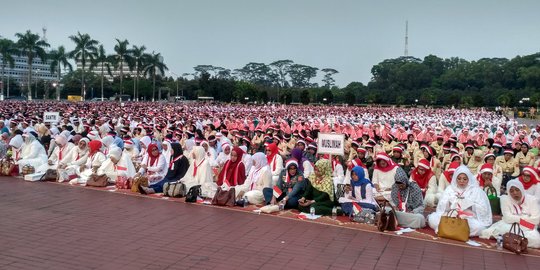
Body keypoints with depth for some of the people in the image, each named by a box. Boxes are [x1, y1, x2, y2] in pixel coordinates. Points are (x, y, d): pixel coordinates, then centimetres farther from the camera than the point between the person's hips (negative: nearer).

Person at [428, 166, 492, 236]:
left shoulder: (476, 190, 7)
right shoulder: (450, 189, 12)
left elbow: (482, 209, -4)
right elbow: (442, 206, 4)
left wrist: (467, 202, -16)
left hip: (470, 220, -1)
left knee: (478, 226, -36)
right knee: (432, 218, -24)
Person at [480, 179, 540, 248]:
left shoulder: (532, 199, 0)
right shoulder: (505, 199, -1)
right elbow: (507, 218, -11)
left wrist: (514, 218, -13)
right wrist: (526, 218, -11)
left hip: (528, 229, 2)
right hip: (510, 226, -2)